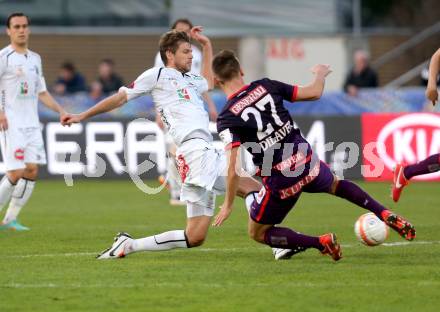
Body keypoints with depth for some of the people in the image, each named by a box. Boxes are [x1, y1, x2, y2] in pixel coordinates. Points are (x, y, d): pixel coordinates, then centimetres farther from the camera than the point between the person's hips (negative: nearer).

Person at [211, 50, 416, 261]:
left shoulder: (226, 119, -12)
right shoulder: (265, 86, -2)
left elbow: (234, 168, -19)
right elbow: (314, 93, 5)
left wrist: (228, 205, -8)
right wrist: (320, 75, 27)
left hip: (279, 179, -5)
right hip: (306, 161, 5)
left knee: (258, 233, 16)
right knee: (335, 185, 38)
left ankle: (321, 242, -2)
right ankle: (386, 215, 22)